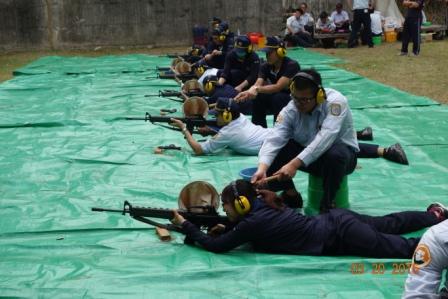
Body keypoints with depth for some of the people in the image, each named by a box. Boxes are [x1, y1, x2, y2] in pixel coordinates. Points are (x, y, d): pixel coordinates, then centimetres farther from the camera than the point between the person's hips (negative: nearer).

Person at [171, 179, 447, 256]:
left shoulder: (253, 223, -20)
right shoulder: (261, 204, 3)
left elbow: (216, 246, -17)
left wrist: (185, 225, -10)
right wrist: (226, 228, 5)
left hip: (340, 235, -8)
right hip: (336, 221, 8)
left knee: (407, 249, 0)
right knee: (388, 224, 26)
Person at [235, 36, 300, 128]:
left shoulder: (292, 65, -22)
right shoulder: (265, 66, -5)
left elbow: (278, 87, -34)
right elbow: (257, 84, -20)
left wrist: (257, 89, -48)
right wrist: (248, 92, -44)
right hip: (274, 100, 5)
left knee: (278, 98, -34)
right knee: (258, 97, -21)